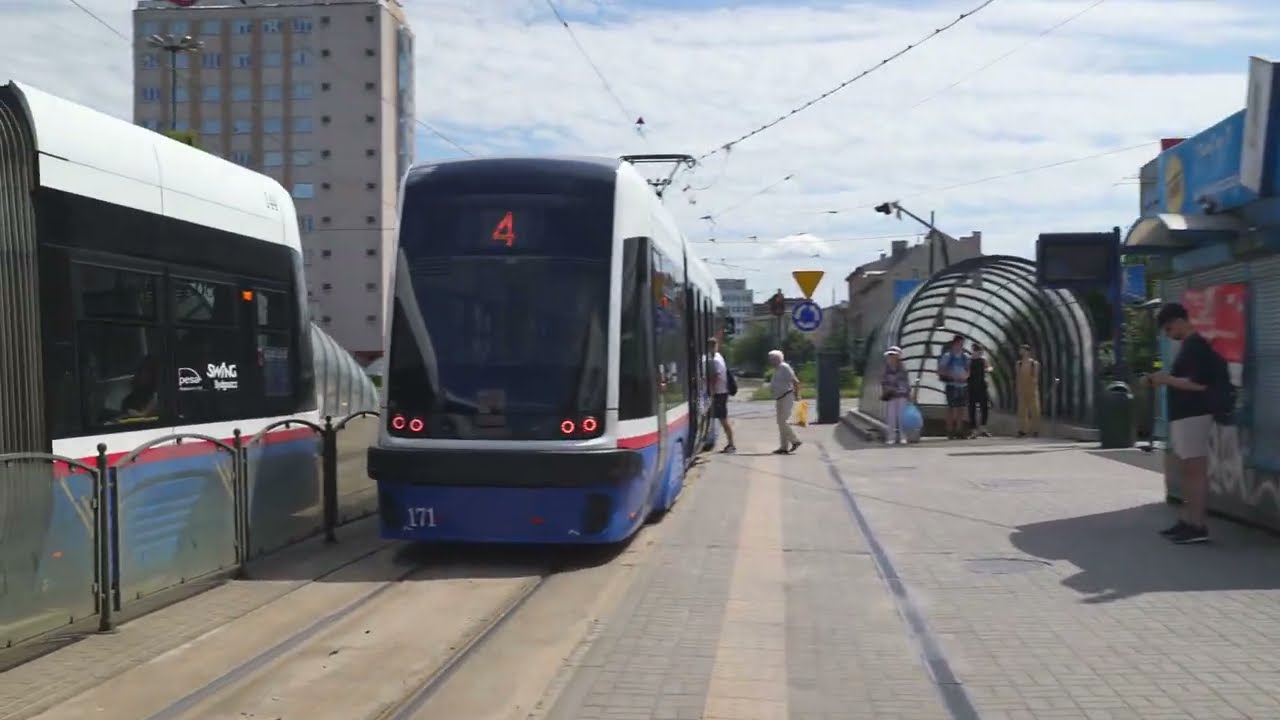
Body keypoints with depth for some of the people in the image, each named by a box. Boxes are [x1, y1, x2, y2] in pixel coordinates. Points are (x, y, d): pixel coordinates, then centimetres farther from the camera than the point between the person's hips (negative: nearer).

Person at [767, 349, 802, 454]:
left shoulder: (784, 367, -13)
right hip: (780, 399, 10)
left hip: (786, 398, -10)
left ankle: (795, 441, 0)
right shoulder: (777, 369, 15)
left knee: (783, 422, -12)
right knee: (781, 423, 8)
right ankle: (784, 447, 10)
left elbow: (796, 381, -17)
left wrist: (796, 394, -11)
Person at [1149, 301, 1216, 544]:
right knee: (1187, 470, 12)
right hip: (1183, 415, 11)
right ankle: (1187, 521, 18)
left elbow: (1199, 384, -23)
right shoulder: (1188, 345, 16)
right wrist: (1166, 379, 10)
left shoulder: (1196, 345, -15)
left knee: (1196, 470, -8)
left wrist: (1167, 379, -14)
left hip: (1193, 416, -11)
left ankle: (1199, 526, -5)